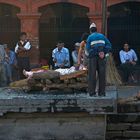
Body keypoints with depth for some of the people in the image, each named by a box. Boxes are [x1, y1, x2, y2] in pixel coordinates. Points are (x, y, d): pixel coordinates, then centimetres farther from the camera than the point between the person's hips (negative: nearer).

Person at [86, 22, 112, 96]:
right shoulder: (102, 36, 13)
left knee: (92, 75, 1)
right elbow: (109, 45, 4)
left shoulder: (90, 37, 4)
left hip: (93, 58, -2)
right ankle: (102, 92, 5)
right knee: (102, 75, 6)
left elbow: (88, 48, -8)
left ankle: (92, 92, -2)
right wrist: (104, 53, -3)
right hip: (102, 58, 2)